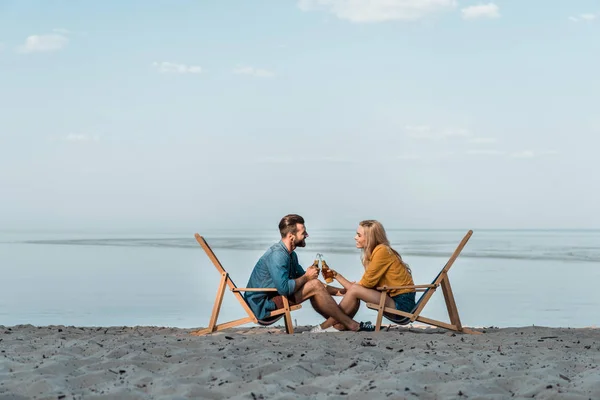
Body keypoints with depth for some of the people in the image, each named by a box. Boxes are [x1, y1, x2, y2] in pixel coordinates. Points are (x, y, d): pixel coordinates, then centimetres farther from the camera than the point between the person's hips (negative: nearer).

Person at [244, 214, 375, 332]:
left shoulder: (290, 254, 12)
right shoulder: (277, 255, -21)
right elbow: (284, 288, -33)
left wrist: (337, 291, 8)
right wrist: (306, 277, -14)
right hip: (263, 306, -10)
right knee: (315, 285, -17)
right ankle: (351, 326, -10)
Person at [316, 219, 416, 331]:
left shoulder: (382, 251, -14)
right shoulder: (374, 252, 12)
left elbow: (366, 283, -13)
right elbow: (366, 284, 5)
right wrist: (337, 276, 2)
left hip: (402, 304, -9)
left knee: (355, 291, -18)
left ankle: (324, 327, -10)